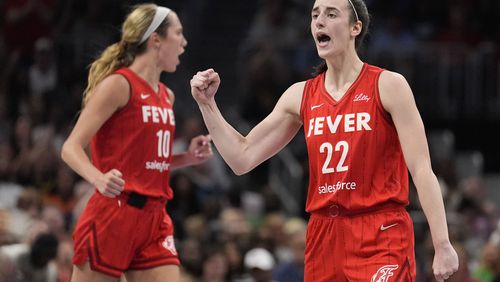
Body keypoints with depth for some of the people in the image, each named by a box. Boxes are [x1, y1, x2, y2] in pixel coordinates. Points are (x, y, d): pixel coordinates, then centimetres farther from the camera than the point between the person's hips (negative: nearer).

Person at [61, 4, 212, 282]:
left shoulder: (166, 95, 15)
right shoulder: (118, 84, -8)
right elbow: (71, 148, -13)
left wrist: (188, 157, 8)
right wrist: (99, 179, -32)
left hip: (154, 218, 7)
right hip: (113, 215, -7)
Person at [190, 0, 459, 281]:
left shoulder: (388, 85, -4)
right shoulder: (300, 96, 10)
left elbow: (422, 170, -8)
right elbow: (242, 158, 13)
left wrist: (442, 245, -14)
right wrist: (207, 104, 2)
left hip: (382, 238, -5)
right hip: (324, 238, 5)